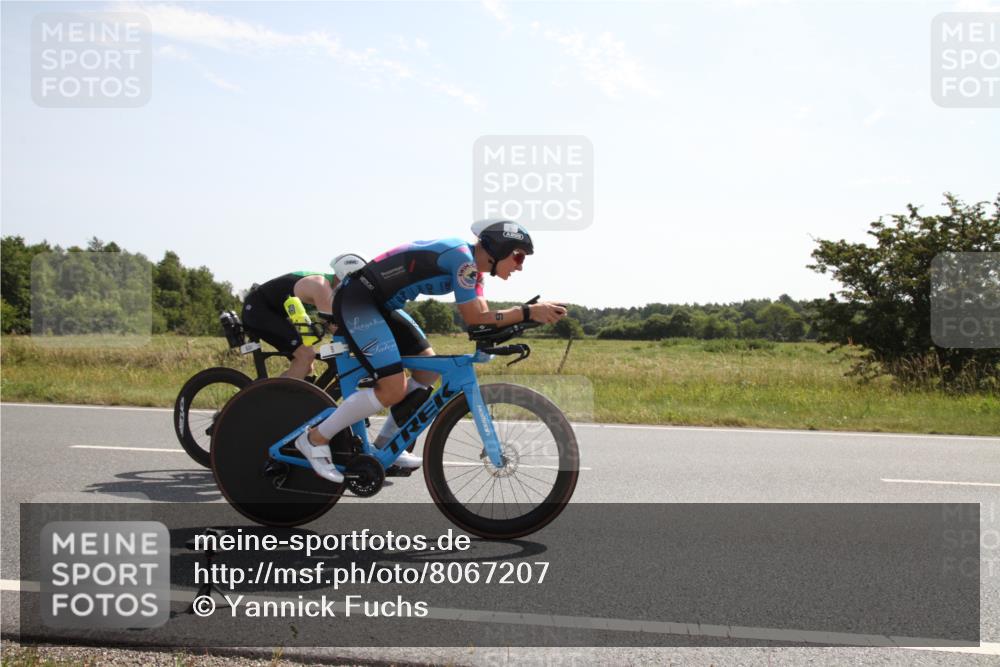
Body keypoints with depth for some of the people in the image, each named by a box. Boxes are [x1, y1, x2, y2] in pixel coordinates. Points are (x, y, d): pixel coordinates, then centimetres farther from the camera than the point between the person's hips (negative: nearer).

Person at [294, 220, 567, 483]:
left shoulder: (471, 265, 9)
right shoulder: (462, 256, -19)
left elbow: (482, 316, 4)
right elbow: (474, 319, -21)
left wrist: (523, 314, -10)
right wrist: (528, 312, -22)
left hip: (379, 304, 10)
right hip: (355, 302, -10)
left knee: (429, 369, 10)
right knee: (393, 389, -16)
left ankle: (384, 443, 20)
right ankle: (315, 439, -2)